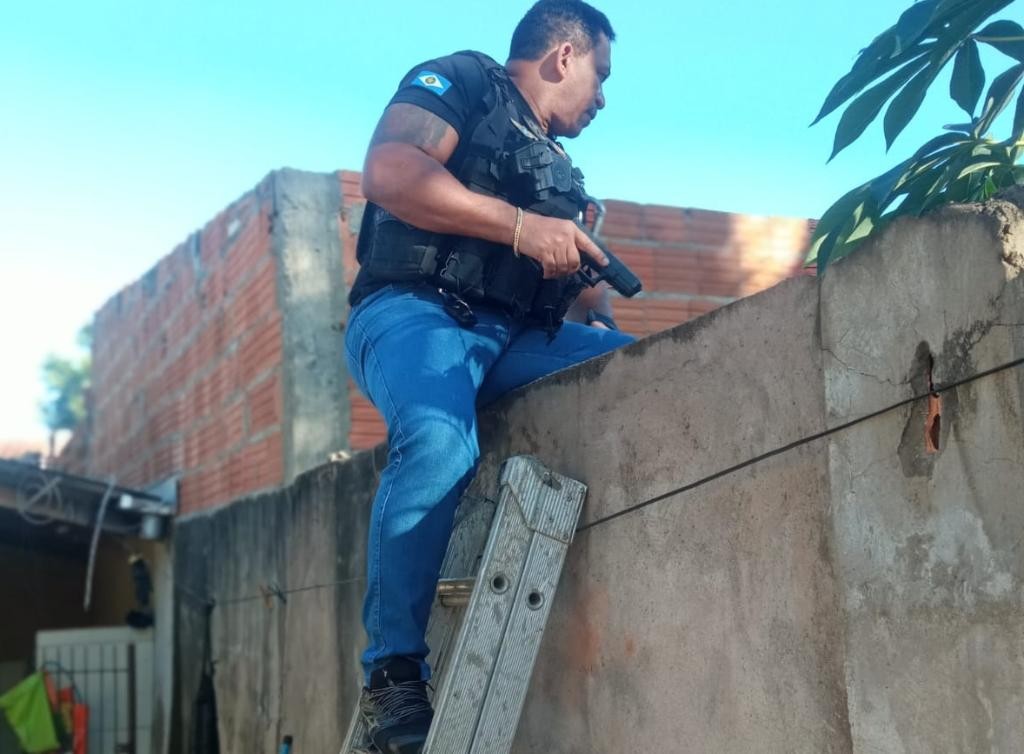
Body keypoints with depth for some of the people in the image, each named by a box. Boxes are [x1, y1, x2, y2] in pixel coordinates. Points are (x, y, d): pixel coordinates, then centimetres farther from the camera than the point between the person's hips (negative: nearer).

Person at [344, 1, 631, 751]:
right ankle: (394, 669, -24)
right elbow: (388, 172, -13)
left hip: (515, 335, 7)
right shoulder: (458, 80, 6)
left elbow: (573, 280, 27)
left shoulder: (556, 169, 29)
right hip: (415, 310, -7)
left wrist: (602, 319, 4)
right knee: (441, 440, -37)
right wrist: (520, 224, -14)